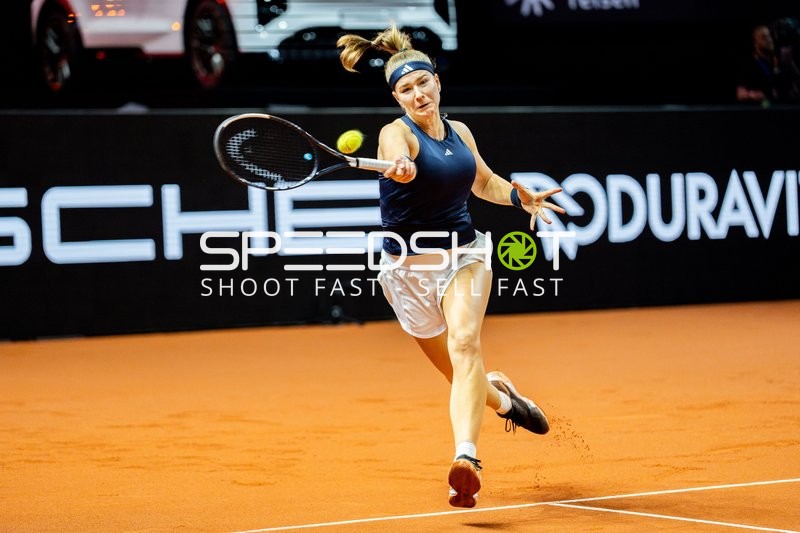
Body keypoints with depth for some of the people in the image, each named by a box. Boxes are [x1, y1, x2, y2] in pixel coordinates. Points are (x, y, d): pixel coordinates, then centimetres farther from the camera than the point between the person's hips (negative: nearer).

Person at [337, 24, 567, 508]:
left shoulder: (460, 132, 5)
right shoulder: (396, 133, -12)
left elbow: (485, 182, 26)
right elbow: (400, 159, -39)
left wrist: (522, 196, 10)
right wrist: (400, 168, -61)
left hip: (463, 255, 2)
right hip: (409, 266, -2)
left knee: (465, 344, -25)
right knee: (457, 371, 9)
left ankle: (467, 456, -39)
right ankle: (501, 396, 45)